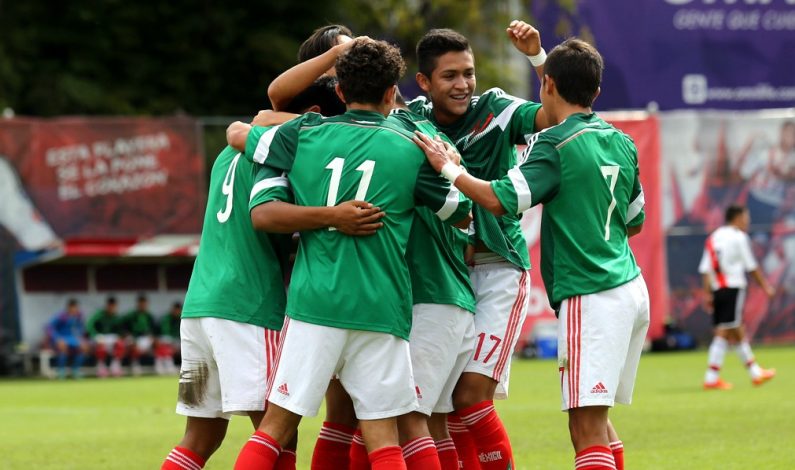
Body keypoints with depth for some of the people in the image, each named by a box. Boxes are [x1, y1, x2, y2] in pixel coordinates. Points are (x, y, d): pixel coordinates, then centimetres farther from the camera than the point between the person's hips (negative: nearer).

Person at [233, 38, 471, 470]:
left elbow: (263, 213, 4)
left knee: (275, 426, 6)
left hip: (313, 304, 1)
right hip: (380, 309, -1)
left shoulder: (302, 134, 6)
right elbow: (461, 214, 19)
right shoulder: (411, 149, 6)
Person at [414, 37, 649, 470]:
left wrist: (449, 168, -5)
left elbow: (499, 200, -19)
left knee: (587, 427, -11)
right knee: (596, 421, 17)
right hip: (631, 288, 8)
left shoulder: (554, 144, -9)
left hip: (591, 297, -8)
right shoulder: (621, 143, 13)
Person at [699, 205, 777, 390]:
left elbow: (705, 268, 8)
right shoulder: (739, 237, -4)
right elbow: (751, 266, -2)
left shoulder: (713, 237, 15)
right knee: (724, 333, -9)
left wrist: (707, 294, 6)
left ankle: (755, 372, 24)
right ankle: (711, 378, -13)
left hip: (716, 289, 8)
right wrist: (766, 286, 8)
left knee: (737, 332, 14)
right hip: (733, 287, -8)